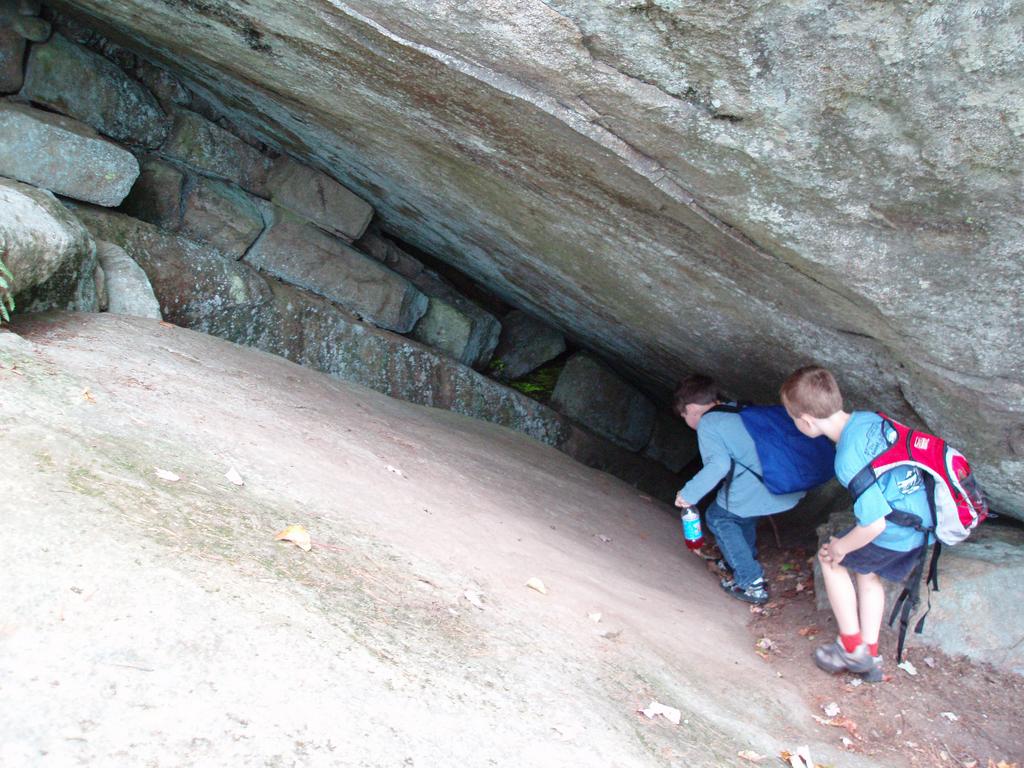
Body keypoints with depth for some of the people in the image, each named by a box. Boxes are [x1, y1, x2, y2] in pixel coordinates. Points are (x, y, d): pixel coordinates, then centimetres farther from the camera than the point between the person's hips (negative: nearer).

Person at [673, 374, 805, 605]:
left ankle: (752, 583, 13)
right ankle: (744, 563, 46)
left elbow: (718, 464, -14)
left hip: (761, 489, -8)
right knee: (741, 509, 33)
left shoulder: (707, 423, 1)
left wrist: (689, 494, -5)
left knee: (718, 517, 16)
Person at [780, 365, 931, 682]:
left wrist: (841, 547, -9)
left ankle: (852, 647, 19)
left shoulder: (848, 460, -26)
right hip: (925, 518, 8)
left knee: (830, 559, 13)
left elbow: (874, 522, -27)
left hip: (897, 533, -8)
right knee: (867, 571, 27)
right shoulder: (869, 418, -2)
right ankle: (870, 656, 30)